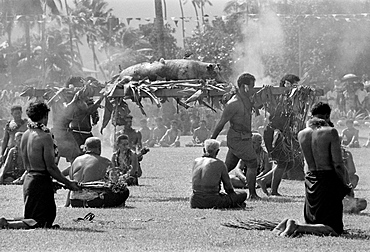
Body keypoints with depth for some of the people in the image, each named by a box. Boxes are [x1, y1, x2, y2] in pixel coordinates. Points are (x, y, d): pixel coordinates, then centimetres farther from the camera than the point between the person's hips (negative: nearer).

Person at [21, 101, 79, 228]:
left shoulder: (25, 135, 10)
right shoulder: (45, 137, -15)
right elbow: (51, 167, -15)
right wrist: (68, 183, -5)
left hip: (28, 179, 9)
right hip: (41, 182, -9)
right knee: (39, 225, -4)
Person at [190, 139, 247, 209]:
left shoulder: (196, 161, 11)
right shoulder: (220, 164, -1)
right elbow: (228, 187, 8)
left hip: (195, 203, 4)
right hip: (212, 201, -4)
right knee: (243, 194, 11)